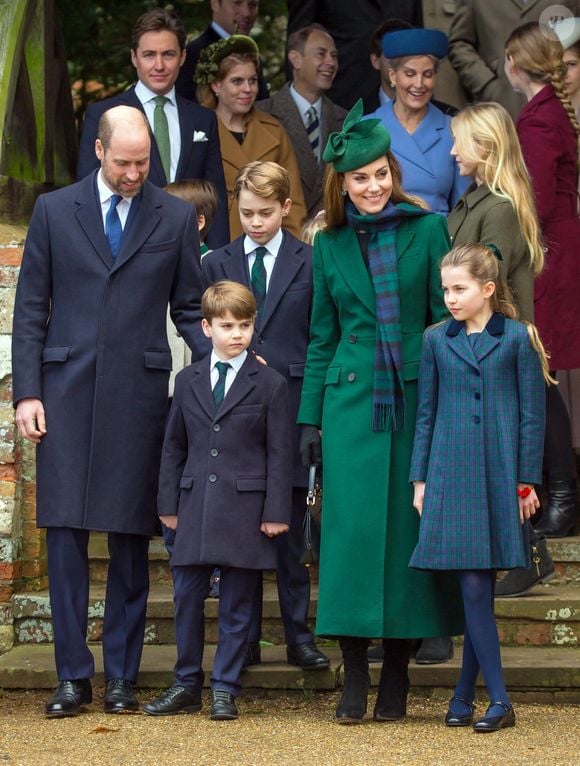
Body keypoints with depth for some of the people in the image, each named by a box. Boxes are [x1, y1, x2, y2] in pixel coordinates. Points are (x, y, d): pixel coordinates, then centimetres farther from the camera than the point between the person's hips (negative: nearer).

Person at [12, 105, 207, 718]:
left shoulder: (175, 218, 8)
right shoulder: (54, 210, 7)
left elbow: (189, 311, 11)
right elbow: (30, 309, 7)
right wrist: (27, 392, -1)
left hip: (140, 392, 0)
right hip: (66, 392, 0)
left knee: (131, 536, 3)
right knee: (64, 532, -2)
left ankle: (121, 676, 10)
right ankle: (73, 676, 4)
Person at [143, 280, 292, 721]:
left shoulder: (270, 384, 0)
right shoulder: (188, 381, 11)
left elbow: (279, 452, -1)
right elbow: (174, 445, 14)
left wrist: (276, 512, -7)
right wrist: (169, 503, 9)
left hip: (245, 508, -3)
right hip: (195, 506, 3)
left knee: (236, 603, 3)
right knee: (187, 597, 5)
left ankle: (225, 690, 10)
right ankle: (187, 685, 17)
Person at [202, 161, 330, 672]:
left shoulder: (309, 263, 2)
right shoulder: (218, 265, 9)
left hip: (290, 405, -2)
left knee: (289, 529, 4)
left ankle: (299, 635, 10)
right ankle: (244, 640, 10)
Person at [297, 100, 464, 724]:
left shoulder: (428, 229, 3)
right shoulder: (329, 245, 9)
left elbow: (448, 319, 4)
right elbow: (321, 338, 13)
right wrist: (310, 418, 9)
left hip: (417, 400, -1)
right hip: (352, 402, 1)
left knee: (407, 526, 1)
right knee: (351, 527, -5)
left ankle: (396, 672, 10)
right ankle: (354, 674, 1)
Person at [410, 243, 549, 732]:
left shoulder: (517, 338, 1)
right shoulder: (436, 340, 8)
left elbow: (532, 415, 1)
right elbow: (426, 413, 12)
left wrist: (526, 482, -2)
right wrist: (420, 479, 8)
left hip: (500, 476, -2)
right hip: (451, 476, 2)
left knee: (480, 587, 0)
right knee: (472, 586, -4)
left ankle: (464, 694, 9)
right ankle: (498, 700, -1)